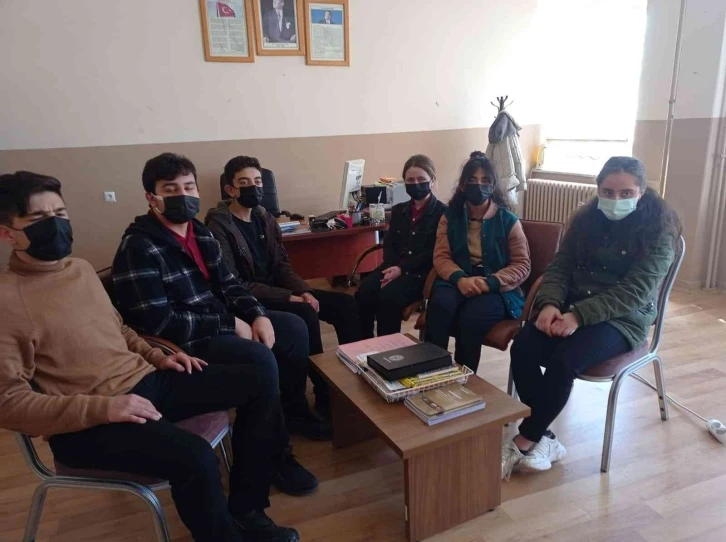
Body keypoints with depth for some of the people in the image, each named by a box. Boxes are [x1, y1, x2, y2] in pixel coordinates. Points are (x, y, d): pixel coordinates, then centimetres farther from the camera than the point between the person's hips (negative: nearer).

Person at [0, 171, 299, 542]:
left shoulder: (81, 268, 11)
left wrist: (157, 357, 8)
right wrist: (103, 407, -24)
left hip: (145, 381, 8)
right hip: (84, 422, -8)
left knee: (260, 378, -1)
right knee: (194, 457, -34)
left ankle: (245, 510, 7)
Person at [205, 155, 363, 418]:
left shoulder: (265, 218, 11)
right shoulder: (219, 226, -13)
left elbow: (283, 266, 11)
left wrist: (304, 291, -10)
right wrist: (290, 297, -23)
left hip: (277, 289, 8)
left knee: (345, 304, -7)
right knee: (305, 315, -32)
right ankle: (325, 397, -17)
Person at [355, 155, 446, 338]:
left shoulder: (442, 213, -1)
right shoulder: (398, 210, 20)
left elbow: (433, 254, -9)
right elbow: (389, 244, 13)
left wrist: (402, 268, -18)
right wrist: (392, 268, -8)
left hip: (422, 272, -5)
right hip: (394, 267, 5)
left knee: (387, 297, -31)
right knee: (363, 292, -22)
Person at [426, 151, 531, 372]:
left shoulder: (508, 220, 4)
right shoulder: (450, 216, 11)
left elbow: (522, 265, -1)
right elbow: (441, 256, 2)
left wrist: (490, 282, -19)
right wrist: (460, 279, -21)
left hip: (496, 289, -1)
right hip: (459, 281, 2)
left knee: (471, 318, -34)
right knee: (439, 305, -34)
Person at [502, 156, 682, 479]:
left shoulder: (659, 231, -7)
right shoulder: (585, 219, 7)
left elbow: (634, 292, -16)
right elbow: (559, 267, 4)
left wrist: (579, 315, -27)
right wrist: (549, 303, -17)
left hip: (623, 319, -4)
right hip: (571, 307, 5)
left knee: (563, 362, -31)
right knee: (522, 349, -23)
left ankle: (524, 442, -12)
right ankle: (544, 439, -11)